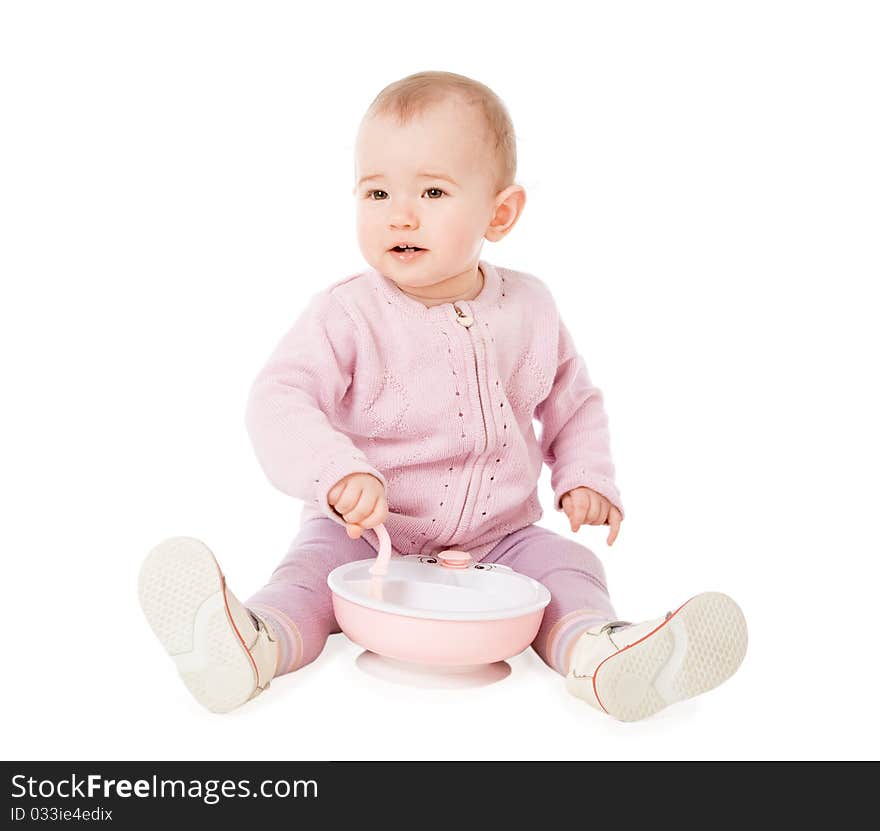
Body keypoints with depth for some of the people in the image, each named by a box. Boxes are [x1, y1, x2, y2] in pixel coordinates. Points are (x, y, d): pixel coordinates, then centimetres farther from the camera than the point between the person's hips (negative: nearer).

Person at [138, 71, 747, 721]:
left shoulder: (530, 309, 1)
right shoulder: (347, 315, -12)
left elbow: (574, 402, 15)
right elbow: (279, 402, -23)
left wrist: (586, 478, -1)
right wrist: (338, 473, -42)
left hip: (498, 536, 3)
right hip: (365, 538, -2)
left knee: (566, 565, -19)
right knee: (314, 567, -27)